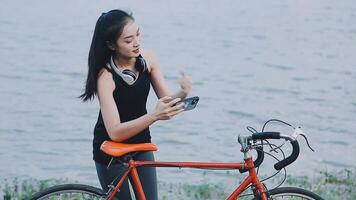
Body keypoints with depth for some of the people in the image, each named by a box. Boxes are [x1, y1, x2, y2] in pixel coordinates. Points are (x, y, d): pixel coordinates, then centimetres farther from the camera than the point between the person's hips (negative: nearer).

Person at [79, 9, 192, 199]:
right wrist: (154, 116, -43)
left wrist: (182, 94, -28)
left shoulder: (147, 59, -11)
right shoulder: (106, 75, -27)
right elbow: (115, 132, -32)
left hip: (141, 144, 5)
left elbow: (166, 100, -5)